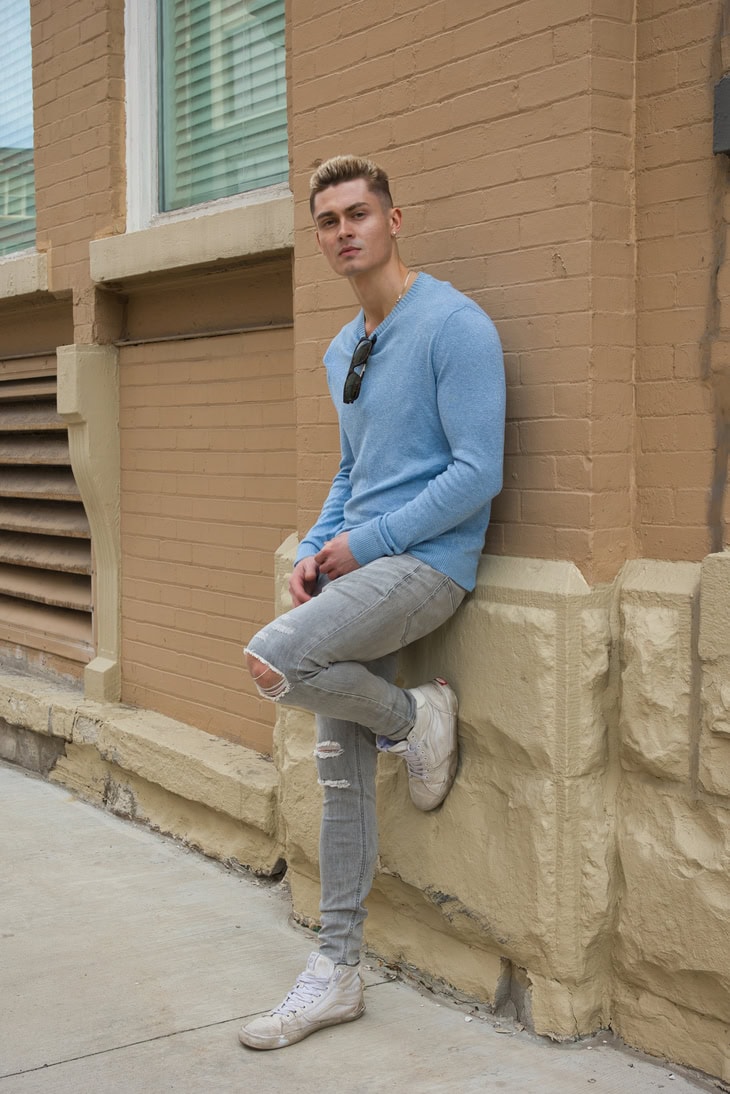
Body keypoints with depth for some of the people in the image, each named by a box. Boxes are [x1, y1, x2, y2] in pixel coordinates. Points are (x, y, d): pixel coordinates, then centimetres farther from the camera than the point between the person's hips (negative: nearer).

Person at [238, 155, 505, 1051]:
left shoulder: (453, 326, -10)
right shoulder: (341, 353, 17)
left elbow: (477, 474, -16)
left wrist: (367, 543, -14)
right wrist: (316, 551, 7)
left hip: (427, 562, -8)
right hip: (359, 567, 8)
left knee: (272, 661, -28)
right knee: (341, 774, 7)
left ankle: (415, 718, -1)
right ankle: (336, 973, 16)